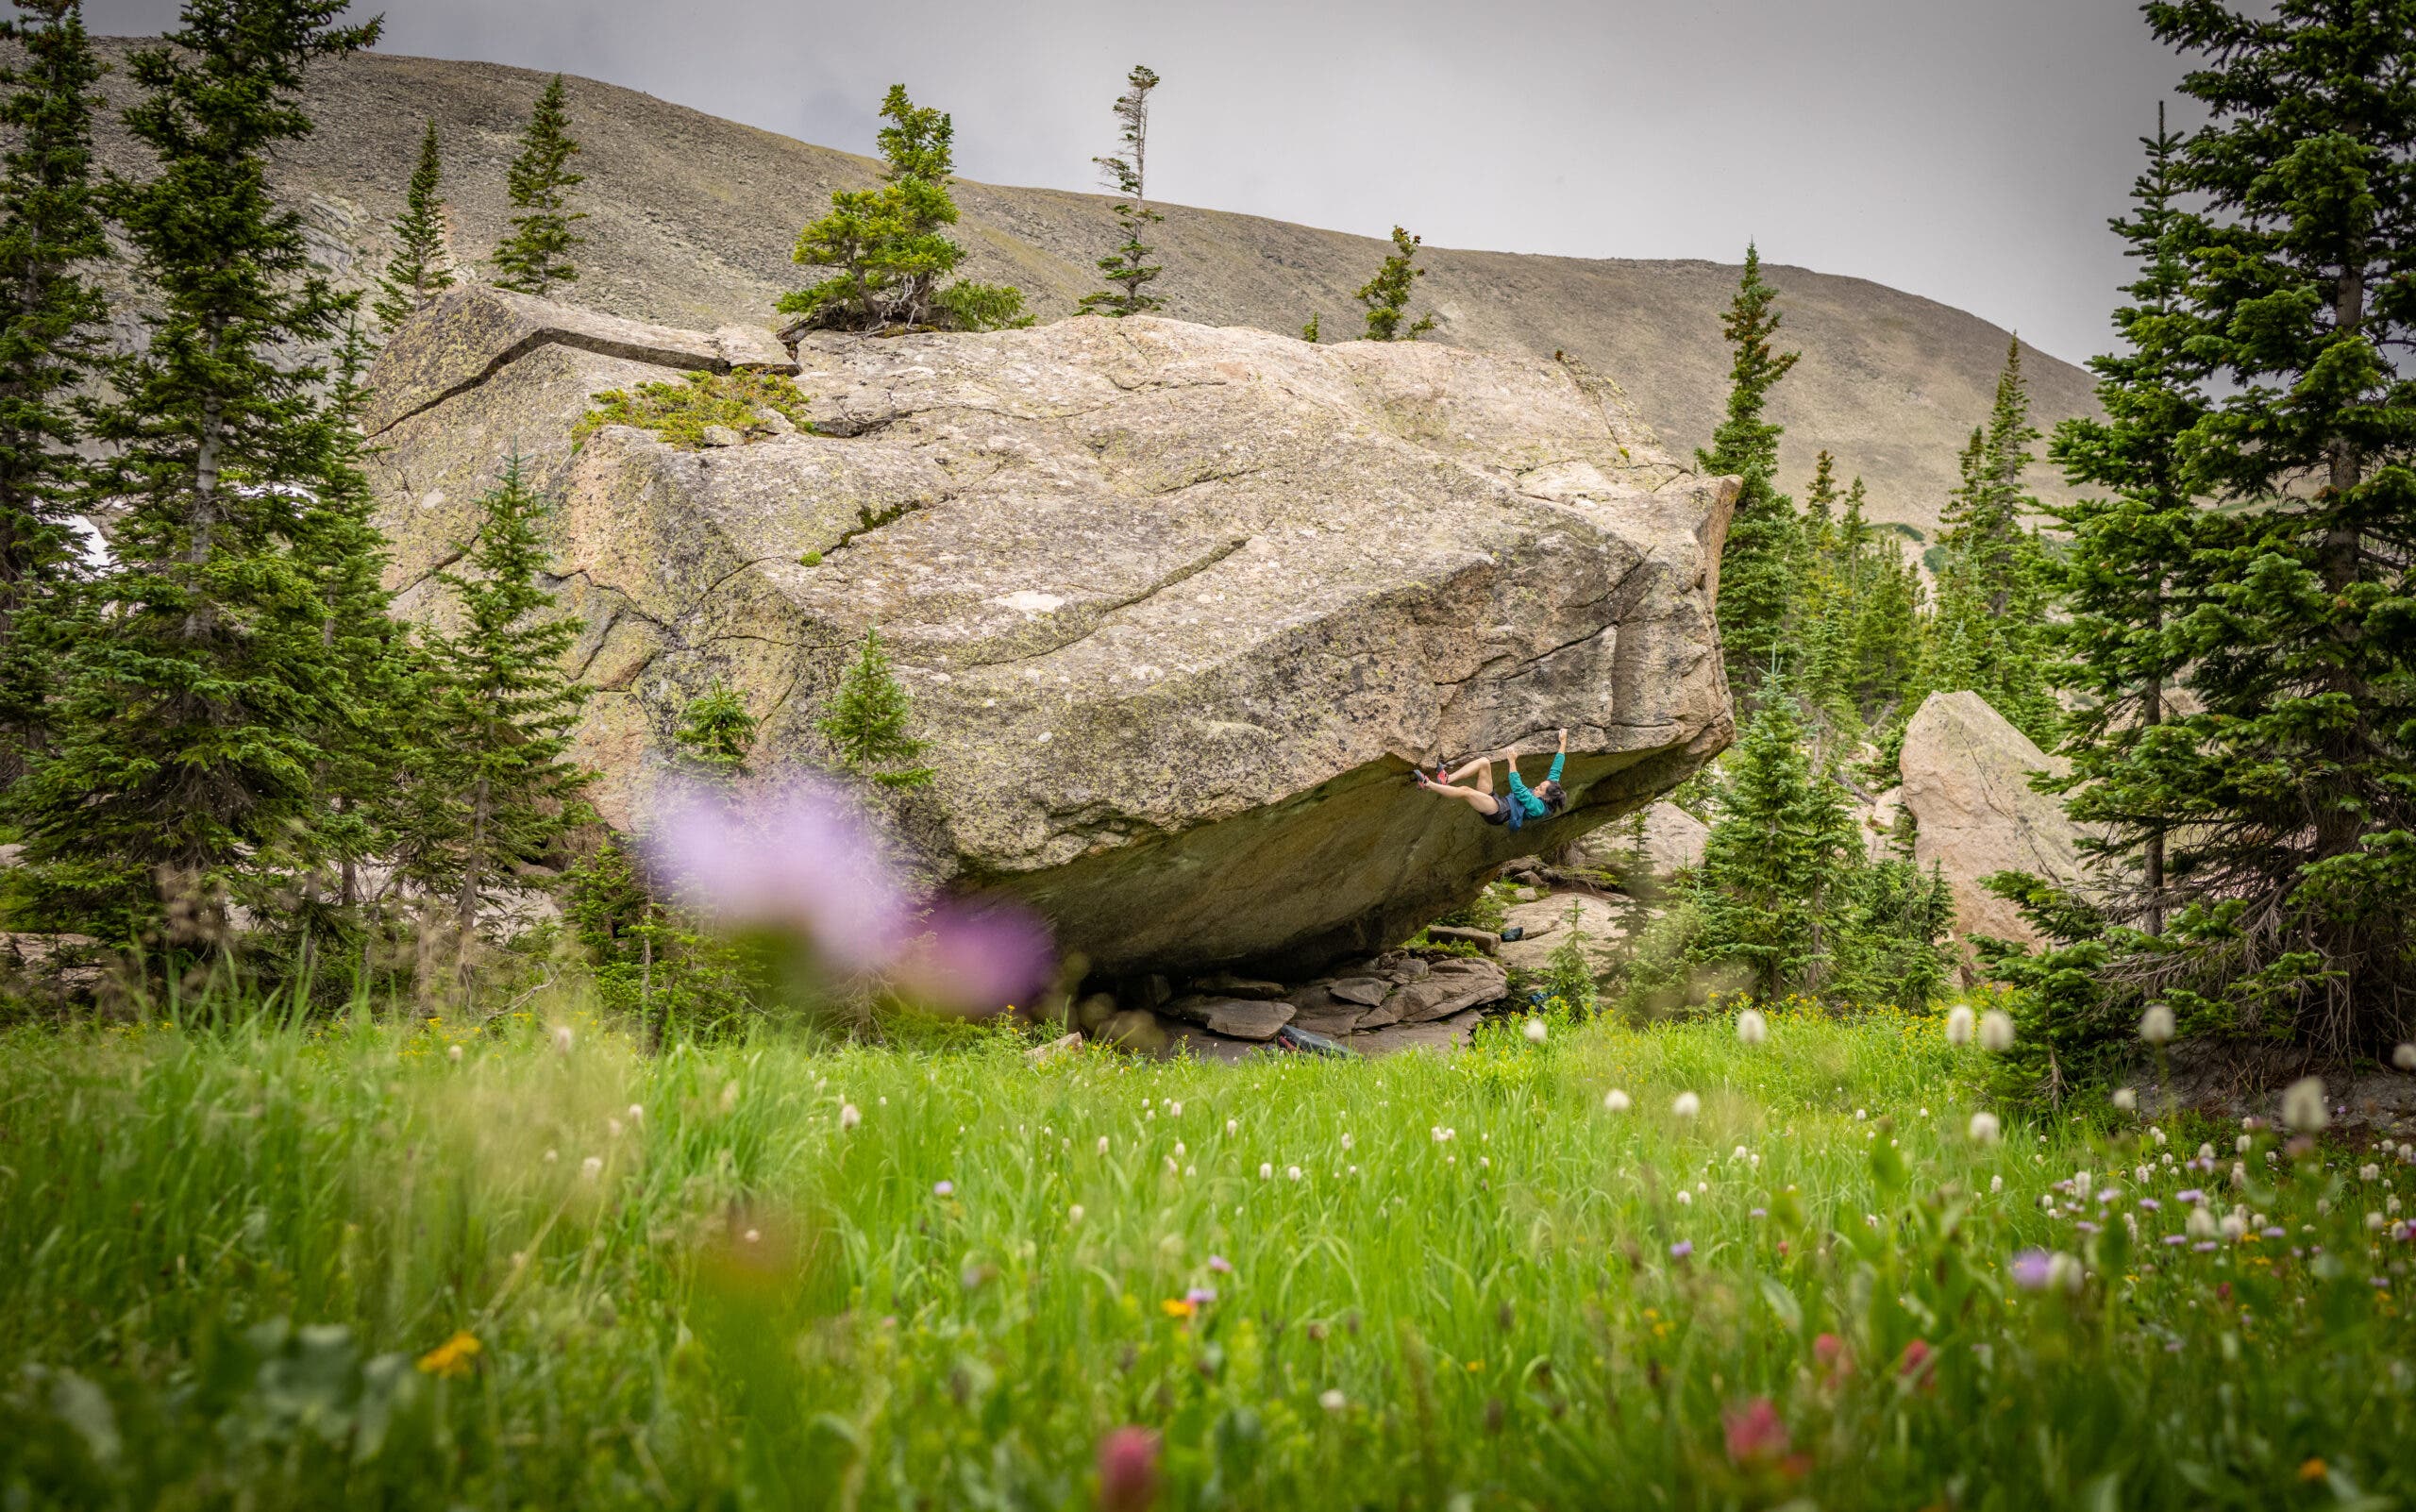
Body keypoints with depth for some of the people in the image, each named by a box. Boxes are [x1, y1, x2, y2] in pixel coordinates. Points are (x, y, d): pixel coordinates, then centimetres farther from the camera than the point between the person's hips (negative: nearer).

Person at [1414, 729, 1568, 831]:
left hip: (1499, 814, -10)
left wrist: (1512, 762, -27)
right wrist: (1563, 743, 16)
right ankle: (1447, 780, -13)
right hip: (1498, 801, 10)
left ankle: (1428, 784, -17)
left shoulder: (1538, 807, -20)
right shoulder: (1550, 787, 5)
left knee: (1465, 791, -31)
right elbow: (1556, 769, 13)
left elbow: (1518, 790, -28)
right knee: (1484, 762, -6)